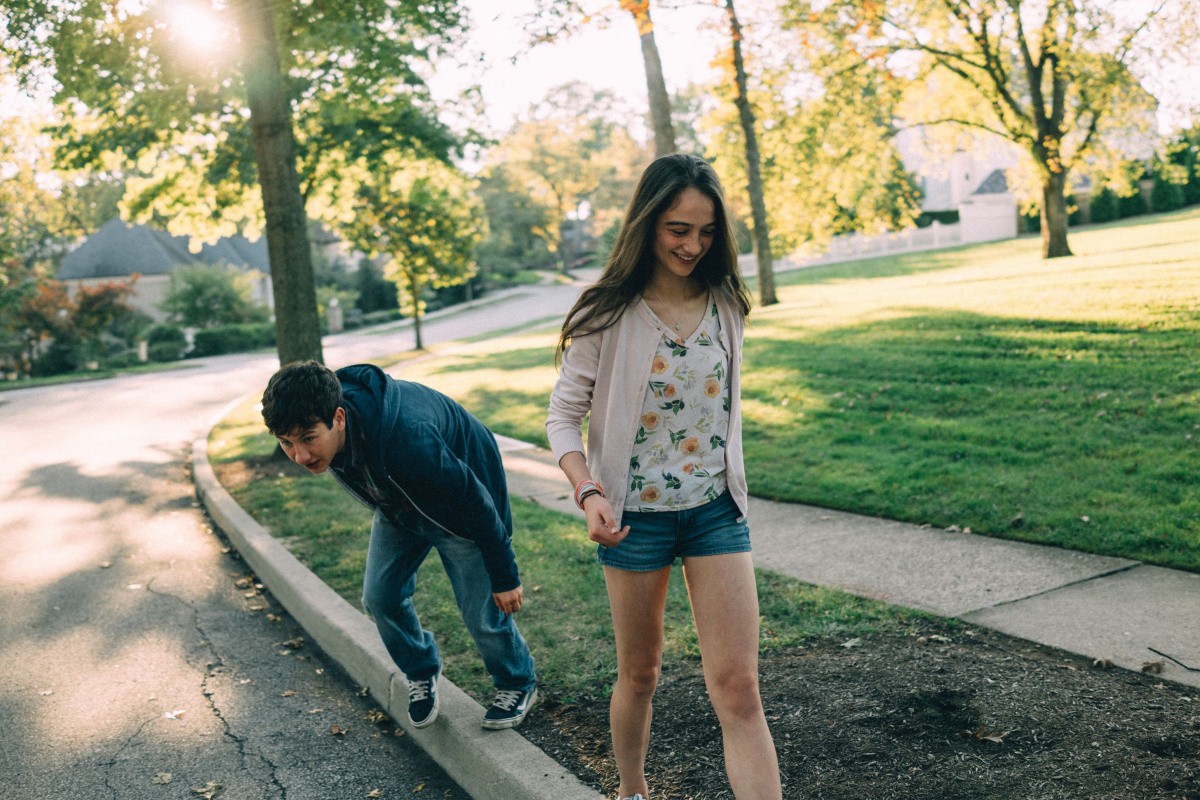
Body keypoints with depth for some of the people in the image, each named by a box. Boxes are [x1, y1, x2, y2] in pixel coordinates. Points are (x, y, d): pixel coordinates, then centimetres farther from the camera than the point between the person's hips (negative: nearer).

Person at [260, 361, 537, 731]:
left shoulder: (407, 439, -46)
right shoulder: (317, 423, -24)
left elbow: (475, 502, -32)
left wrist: (505, 577, -20)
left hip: (459, 509, -6)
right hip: (397, 503, 6)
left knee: (482, 612, -1)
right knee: (380, 596, 5)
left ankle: (518, 684, 28)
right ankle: (422, 673, 33)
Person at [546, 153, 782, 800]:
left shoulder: (725, 304, 1)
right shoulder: (607, 315, -10)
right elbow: (563, 417, -6)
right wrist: (588, 493, -23)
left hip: (716, 511, 2)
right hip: (636, 516, -2)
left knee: (739, 691, -4)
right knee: (639, 674, 17)